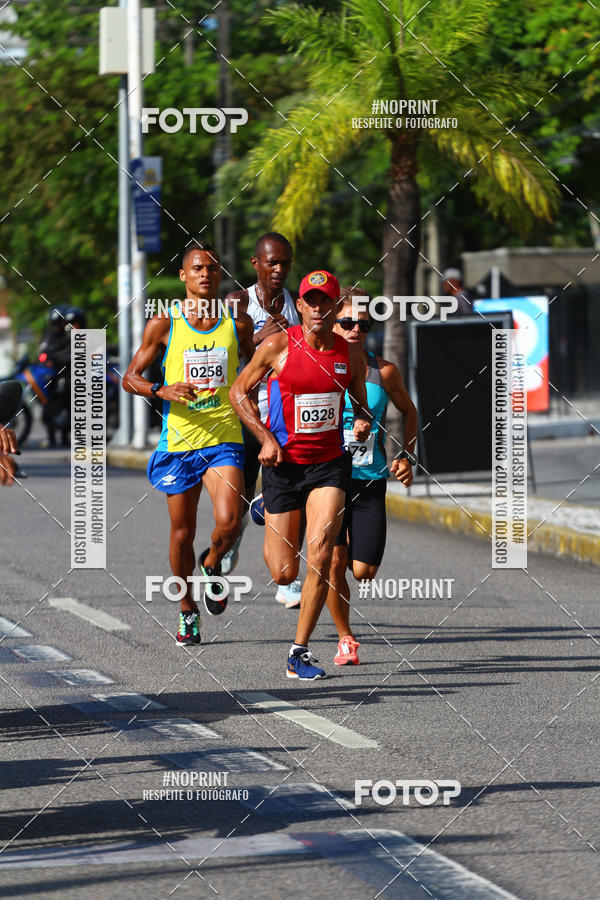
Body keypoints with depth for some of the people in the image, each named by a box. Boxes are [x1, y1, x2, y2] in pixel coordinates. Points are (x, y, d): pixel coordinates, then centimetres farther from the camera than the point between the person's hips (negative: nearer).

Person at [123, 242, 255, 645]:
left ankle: (212, 566, 16)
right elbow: (130, 378, 4)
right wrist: (162, 390, -15)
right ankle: (188, 610, 26)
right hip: (179, 441, 0)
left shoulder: (238, 324, 5)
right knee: (183, 533, 6)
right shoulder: (164, 324, 0)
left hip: (225, 438, 0)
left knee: (229, 522, -18)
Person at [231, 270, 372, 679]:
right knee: (284, 573, 4)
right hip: (283, 463, -1)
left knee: (320, 557, -17)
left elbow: (361, 403, 18)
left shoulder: (350, 355, 2)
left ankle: (300, 651, -6)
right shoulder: (278, 346, -7)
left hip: (329, 464, 1)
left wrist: (364, 422, -6)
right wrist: (265, 438, -9)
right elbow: (239, 391, 2)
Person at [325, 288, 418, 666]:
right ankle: (346, 639, 9)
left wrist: (408, 457, 8)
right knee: (334, 562, -12)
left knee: (363, 570, -4)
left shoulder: (384, 372, -1)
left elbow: (409, 410, 17)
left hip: (370, 482, 1)